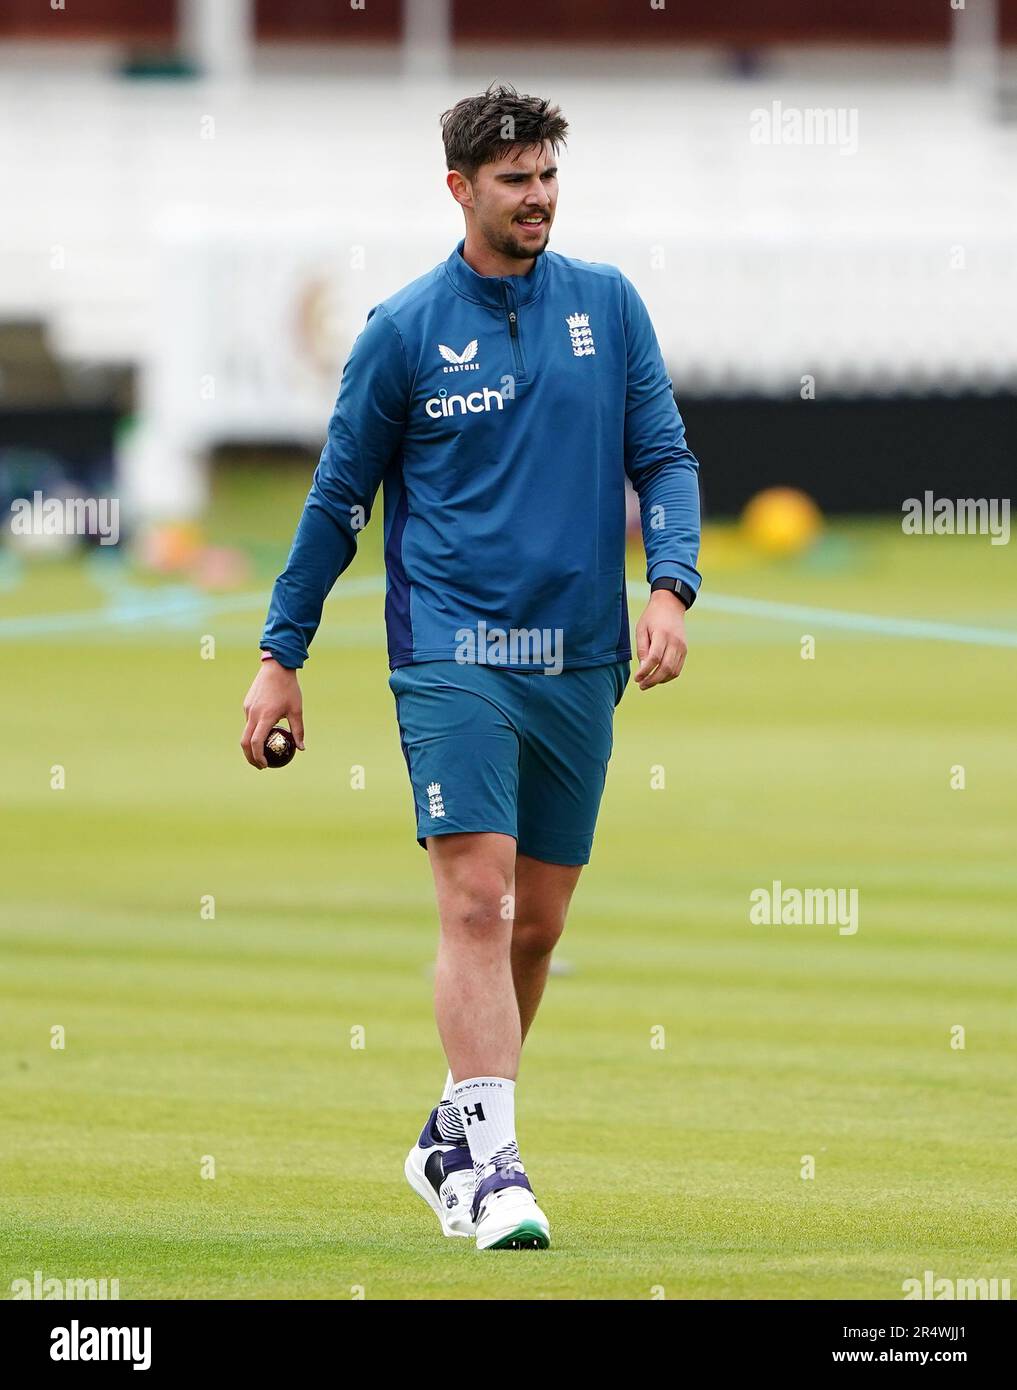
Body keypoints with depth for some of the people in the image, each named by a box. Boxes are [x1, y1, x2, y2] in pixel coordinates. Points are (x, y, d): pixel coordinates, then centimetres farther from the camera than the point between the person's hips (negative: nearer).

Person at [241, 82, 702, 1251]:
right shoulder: (403, 331, 0)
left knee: (534, 927, 9)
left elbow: (665, 457, 8)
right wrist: (280, 656, 7)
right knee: (476, 902, -16)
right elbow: (338, 496, 7)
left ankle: (451, 1142, 26)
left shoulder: (609, 306, 7)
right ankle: (493, 1168, -20)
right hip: (452, 658, -4)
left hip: (579, 662, 4)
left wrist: (671, 587, -10)